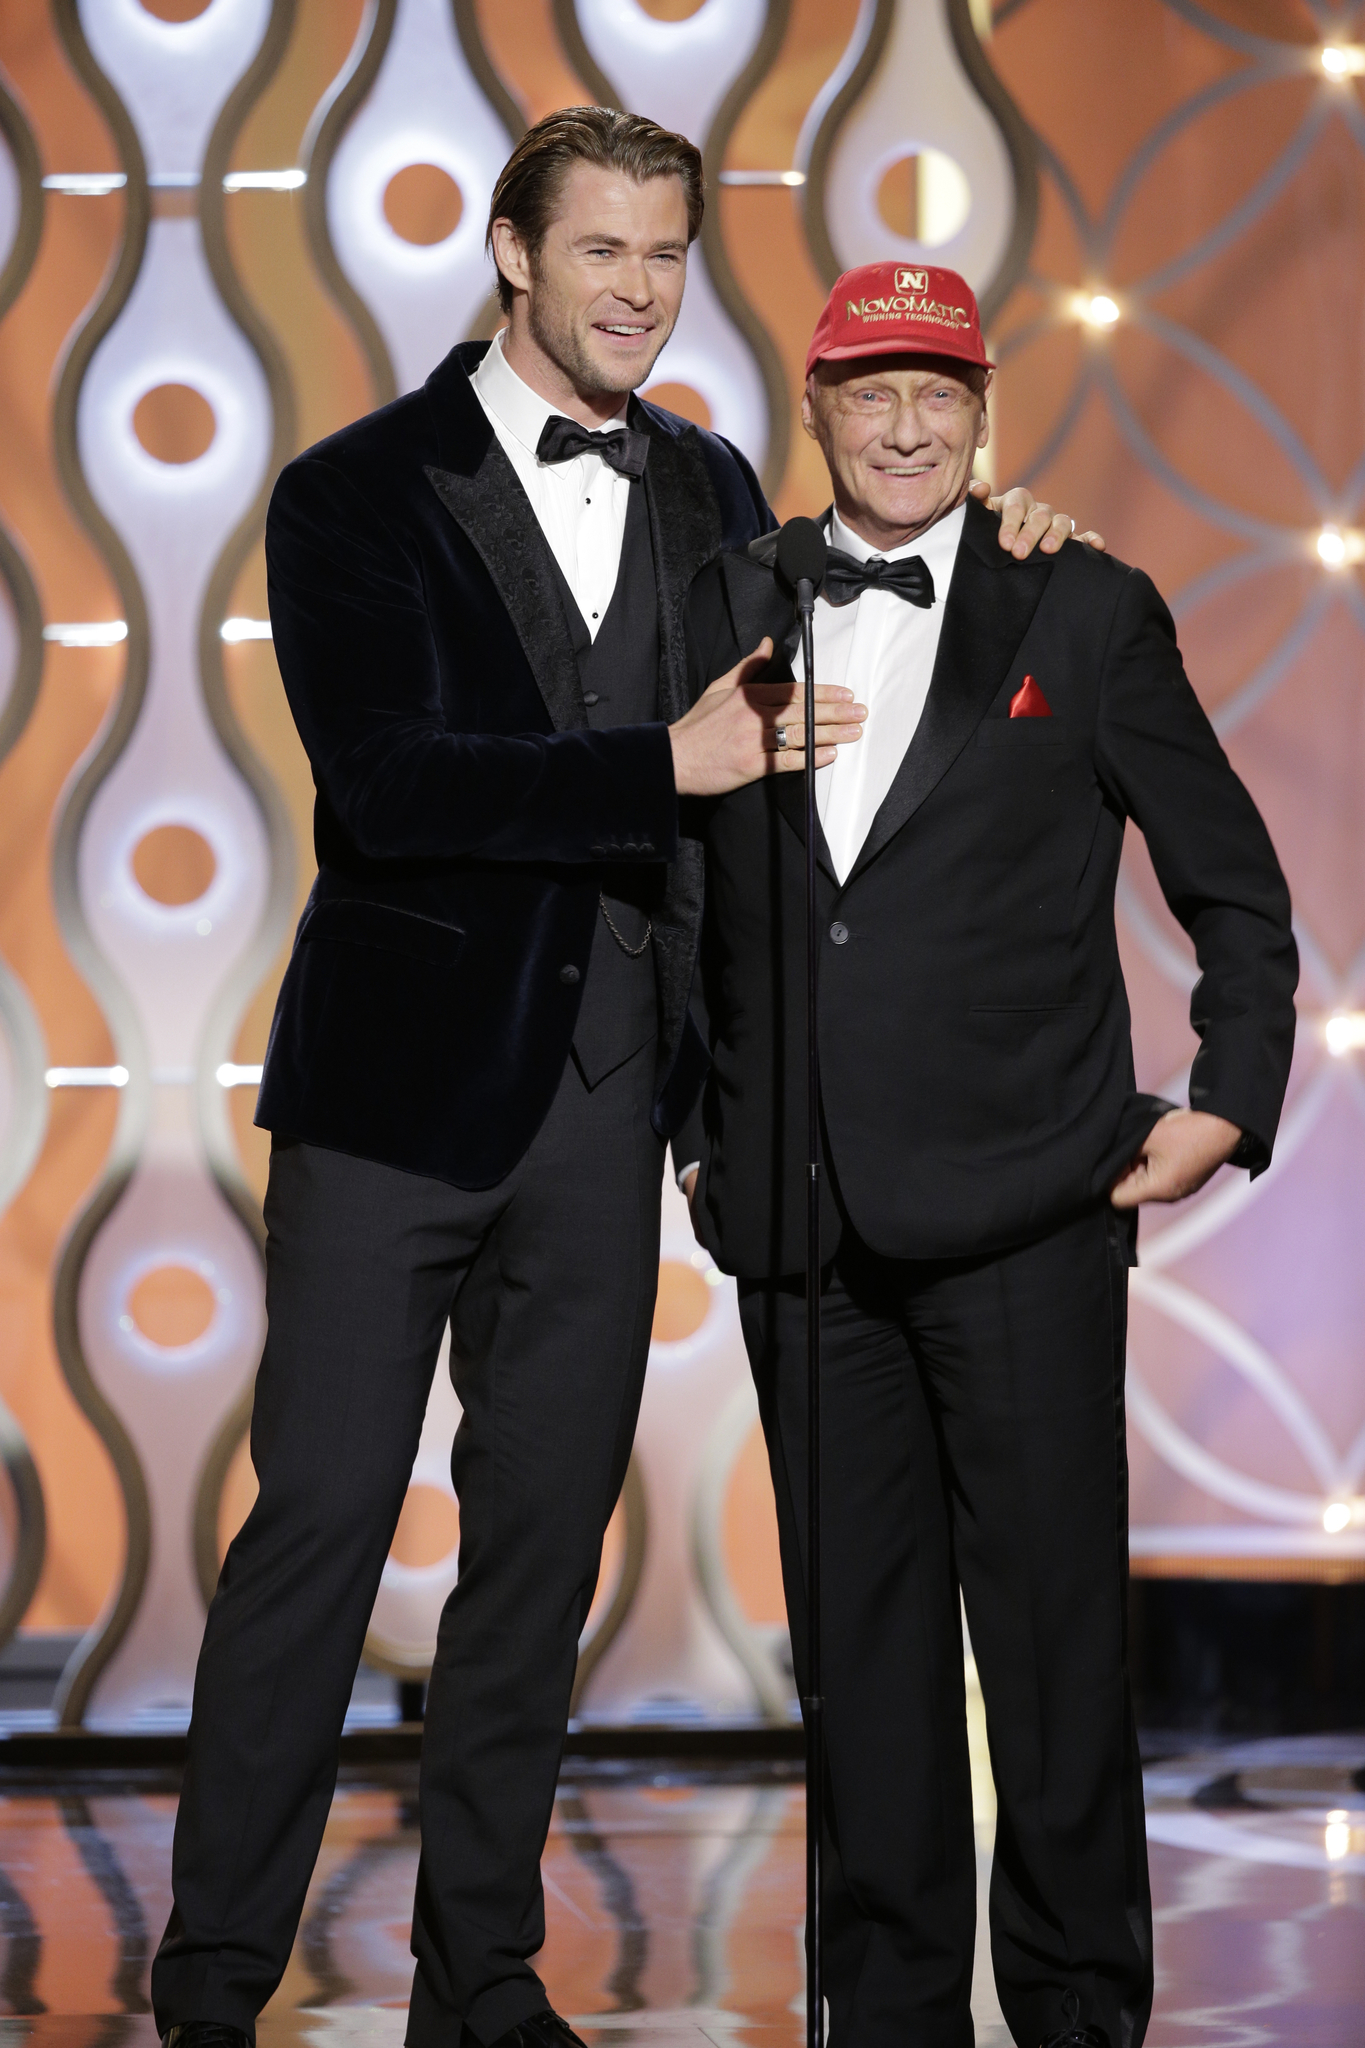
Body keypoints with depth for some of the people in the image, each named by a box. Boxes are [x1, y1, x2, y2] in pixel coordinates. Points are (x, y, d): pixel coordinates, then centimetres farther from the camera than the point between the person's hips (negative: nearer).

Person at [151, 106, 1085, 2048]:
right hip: (400, 1084, -5)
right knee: (318, 1525, -3)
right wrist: (670, 763, -20)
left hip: (607, 1100, 5)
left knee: (547, 1536, 9)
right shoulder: (359, 492, -4)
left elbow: (777, 711, 22)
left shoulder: (711, 491, 12)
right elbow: (388, 782, -15)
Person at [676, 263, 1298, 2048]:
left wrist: (1228, 1100, 2)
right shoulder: (729, 609, 10)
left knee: (1053, 1622, -1)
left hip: (1025, 1216, -3)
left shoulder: (1087, 613, 3)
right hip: (802, 1227, 3)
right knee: (859, 1632, 7)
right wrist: (691, 1124, 13)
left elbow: (1236, 889, 9)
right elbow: (679, 893, 18)